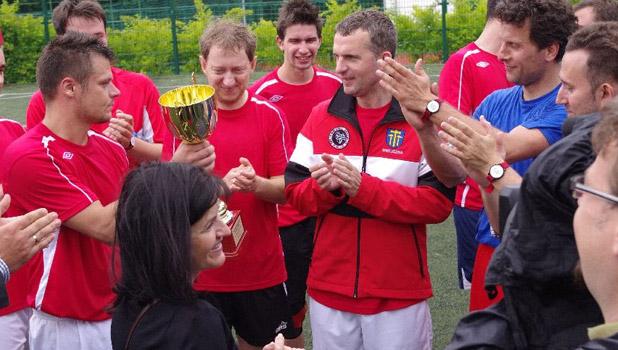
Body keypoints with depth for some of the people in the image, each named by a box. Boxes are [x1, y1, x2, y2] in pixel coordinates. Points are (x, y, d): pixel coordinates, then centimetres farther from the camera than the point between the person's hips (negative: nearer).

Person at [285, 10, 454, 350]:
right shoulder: (321, 116, 2)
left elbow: (438, 202, -14)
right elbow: (295, 191, 5)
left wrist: (362, 186, -22)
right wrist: (326, 187, -17)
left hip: (399, 293, -3)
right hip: (329, 289, 3)